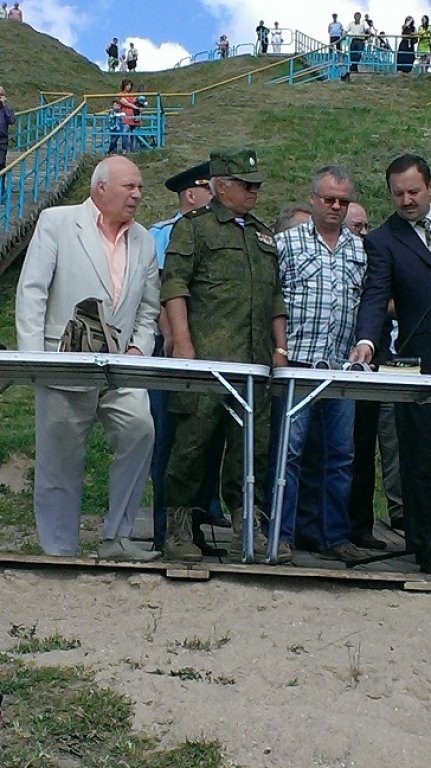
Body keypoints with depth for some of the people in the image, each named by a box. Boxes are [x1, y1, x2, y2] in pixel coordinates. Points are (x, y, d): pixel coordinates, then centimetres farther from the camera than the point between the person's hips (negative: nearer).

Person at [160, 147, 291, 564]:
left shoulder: (263, 234, 24)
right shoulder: (193, 226, 4)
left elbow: (275, 296, 25)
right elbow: (174, 285, -5)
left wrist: (280, 348, 16)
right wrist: (183, 344, -14)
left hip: (256, 361, 6)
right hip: (206, 358, -6)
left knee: (254, 444, 5)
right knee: (194, 439, -4)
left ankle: (248, 529, 13)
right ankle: (178, 528, 8)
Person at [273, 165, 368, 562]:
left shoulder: (359, 249, 16)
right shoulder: (286, 242, 5)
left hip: (342, 369, 4)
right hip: (296, 365, -4)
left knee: (340, 455, 8)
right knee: (289, 450, -5)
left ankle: (334, 536, 18)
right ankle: (281, 535, 4)